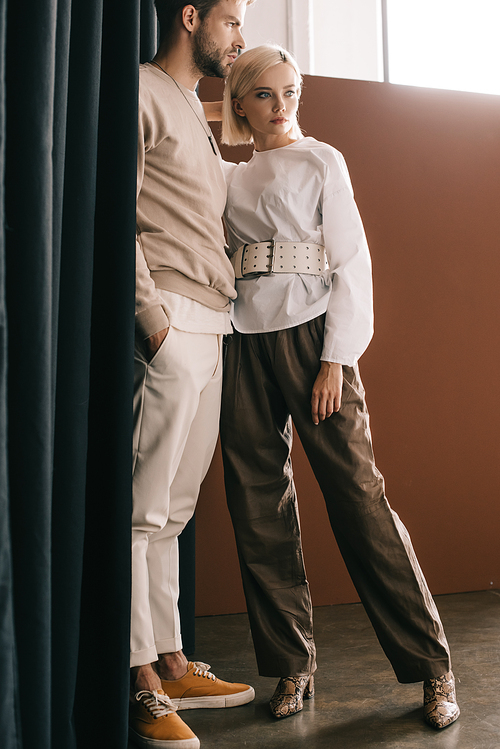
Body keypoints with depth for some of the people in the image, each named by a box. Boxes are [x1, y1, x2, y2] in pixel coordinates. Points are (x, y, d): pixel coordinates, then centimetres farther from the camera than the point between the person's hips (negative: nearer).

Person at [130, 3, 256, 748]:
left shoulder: (195, 114, 27)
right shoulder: (141, 92, -1)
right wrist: (149, 307, -17)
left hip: (211, 325, 9)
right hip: (169, 324, -9)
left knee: (174, 509, 9)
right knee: (144, 509, -7)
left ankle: (172, 665, 16)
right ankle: (143, 684, -1)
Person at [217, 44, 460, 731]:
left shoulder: (321, 161, 6)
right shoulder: (228, 180, 17)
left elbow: (351, 262, -1)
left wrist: (336, 359, -10)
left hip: (310, 334, -4)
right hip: (245, 345, 4)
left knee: (356, 493, -8)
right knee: (259, 503, 1)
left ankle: (430, 666, 1)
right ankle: (292, 663, 13)